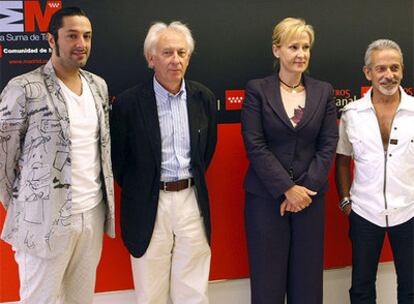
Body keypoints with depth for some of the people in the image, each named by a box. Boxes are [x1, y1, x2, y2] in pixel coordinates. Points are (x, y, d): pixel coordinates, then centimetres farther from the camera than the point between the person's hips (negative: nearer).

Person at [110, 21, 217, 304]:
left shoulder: (204, 97, 2)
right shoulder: (128, 102, -9)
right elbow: (118, 158, 2)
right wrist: (136, 191, 10)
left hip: (192, 200, 3)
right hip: (149, 205, -2)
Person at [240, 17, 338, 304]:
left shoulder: (324, 91, 7)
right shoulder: (257, 90, -2)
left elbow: (328, 144, 2)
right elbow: (254, 145, -8)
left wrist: (306, 188, -8)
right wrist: (287, 189, -13)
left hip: (310, 195, 3)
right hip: (266, 196, -2)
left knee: (308, 279, 8)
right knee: (268, 278, 5)